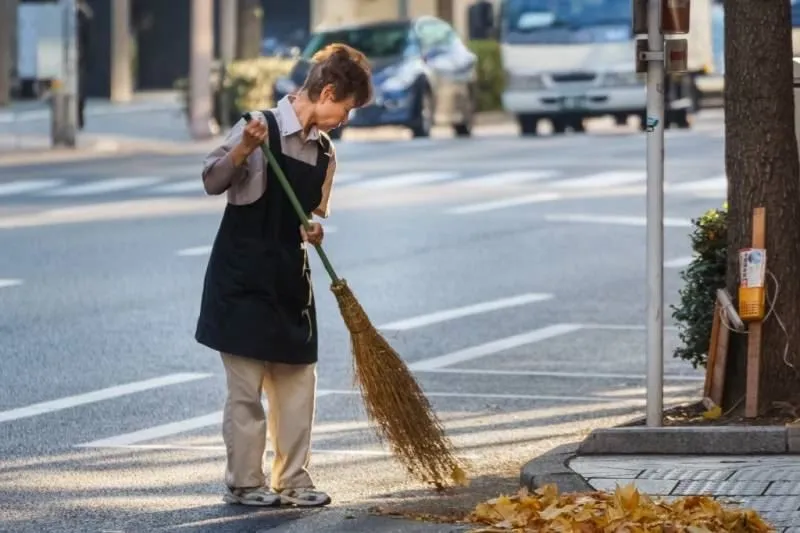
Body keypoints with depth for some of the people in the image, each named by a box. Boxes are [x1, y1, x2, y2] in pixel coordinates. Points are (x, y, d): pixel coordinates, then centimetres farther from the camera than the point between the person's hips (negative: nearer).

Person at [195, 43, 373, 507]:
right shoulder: (261, 128, -12)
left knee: (298, 383, 8)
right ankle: (245, 483, 8)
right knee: (246, 388, -1)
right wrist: (243, 149, -29)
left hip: (291, 280, 6)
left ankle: (293, 481, 16)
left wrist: (315, 229, -8)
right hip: (243, 278, -6)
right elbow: (212, 183, -13)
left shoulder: (325, 153, 7)